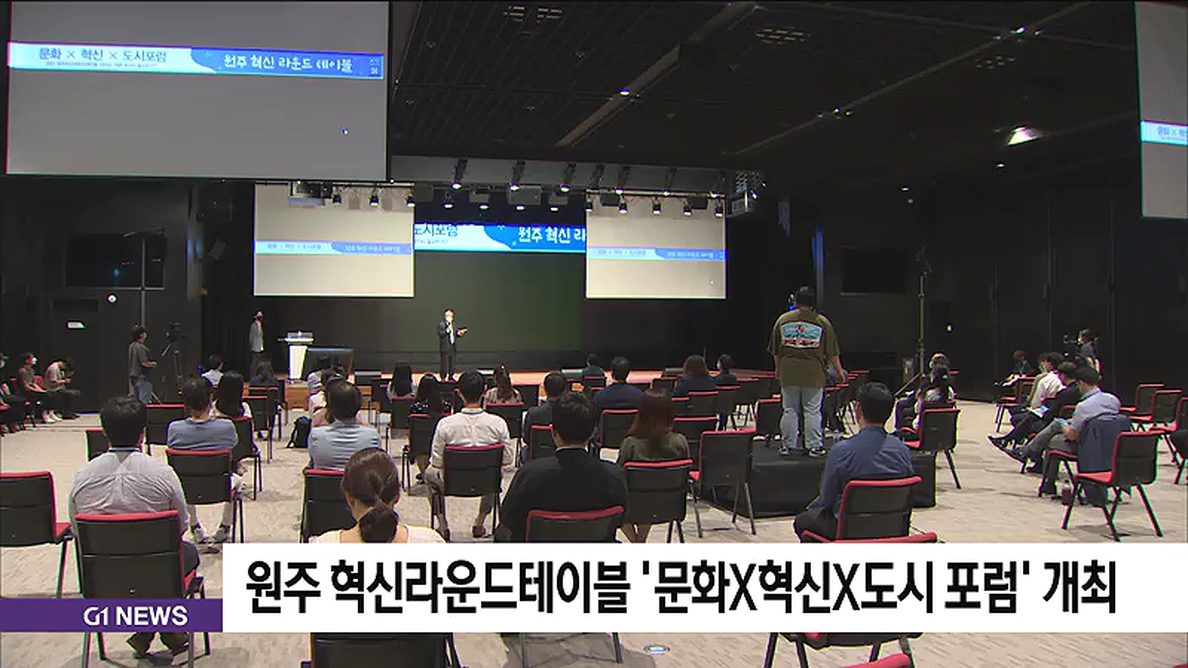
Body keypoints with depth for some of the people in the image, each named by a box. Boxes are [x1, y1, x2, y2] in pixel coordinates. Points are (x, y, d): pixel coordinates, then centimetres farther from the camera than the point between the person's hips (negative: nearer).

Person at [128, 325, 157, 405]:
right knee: (144, 402, -8)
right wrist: (153, 364, -5)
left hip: (133, 377, 10)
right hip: (142, 378, -10)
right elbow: (144, 363, -22)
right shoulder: (141, 347, -18)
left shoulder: (131, 346, 11)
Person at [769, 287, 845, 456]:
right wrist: (838, 370, 12)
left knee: (790, 411, 7)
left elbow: (775, 350, 11)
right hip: (814, 374, -2)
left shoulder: (783, 320, 5)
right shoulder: (822, 322, -2)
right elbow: (832, 352, 0)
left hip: (788, 373, 2)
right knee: (812, 411, 4)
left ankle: (787, 445, 12)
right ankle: (813, 446, 8)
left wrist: (778, 368, 23)